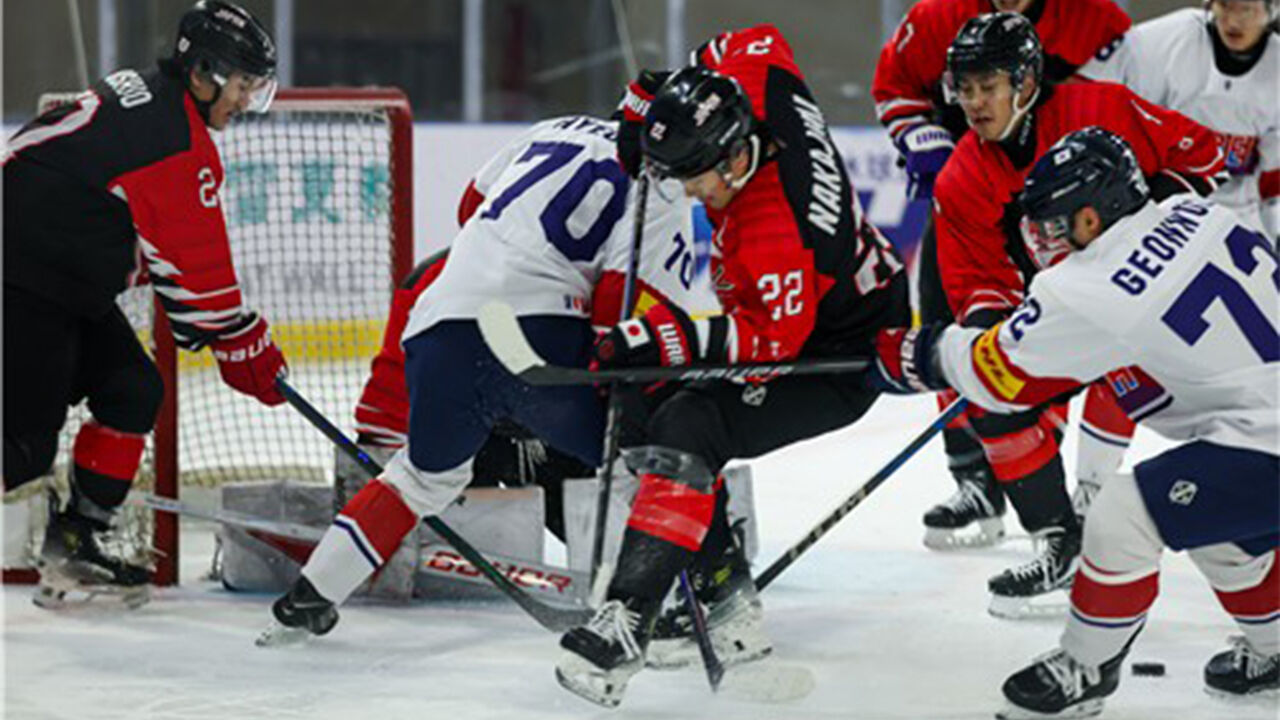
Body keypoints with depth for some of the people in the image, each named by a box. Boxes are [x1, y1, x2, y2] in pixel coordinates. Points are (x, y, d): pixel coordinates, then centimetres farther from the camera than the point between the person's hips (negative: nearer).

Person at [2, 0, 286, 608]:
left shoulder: (142, 97, 13)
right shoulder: (176, 141, -18)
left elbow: (172, 242, 23)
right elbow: (197, 264, -15)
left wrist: (196, 322, 21)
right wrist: (249, 353, -5)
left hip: (65, 283, 10)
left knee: (133, 390, 10)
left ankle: (72, 541, 13)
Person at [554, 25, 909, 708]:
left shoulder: (773, 229, -35)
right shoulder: (775, 104, -11)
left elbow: (774, 336, -33)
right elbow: (755, 45, 9)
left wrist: (667, 338, -35)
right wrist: (656, 99, 3)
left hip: (838, 366, -11)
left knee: (685, 432, -26)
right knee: (666, 419, 10)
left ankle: (627, 622, -34)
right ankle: (728, 605, 9)